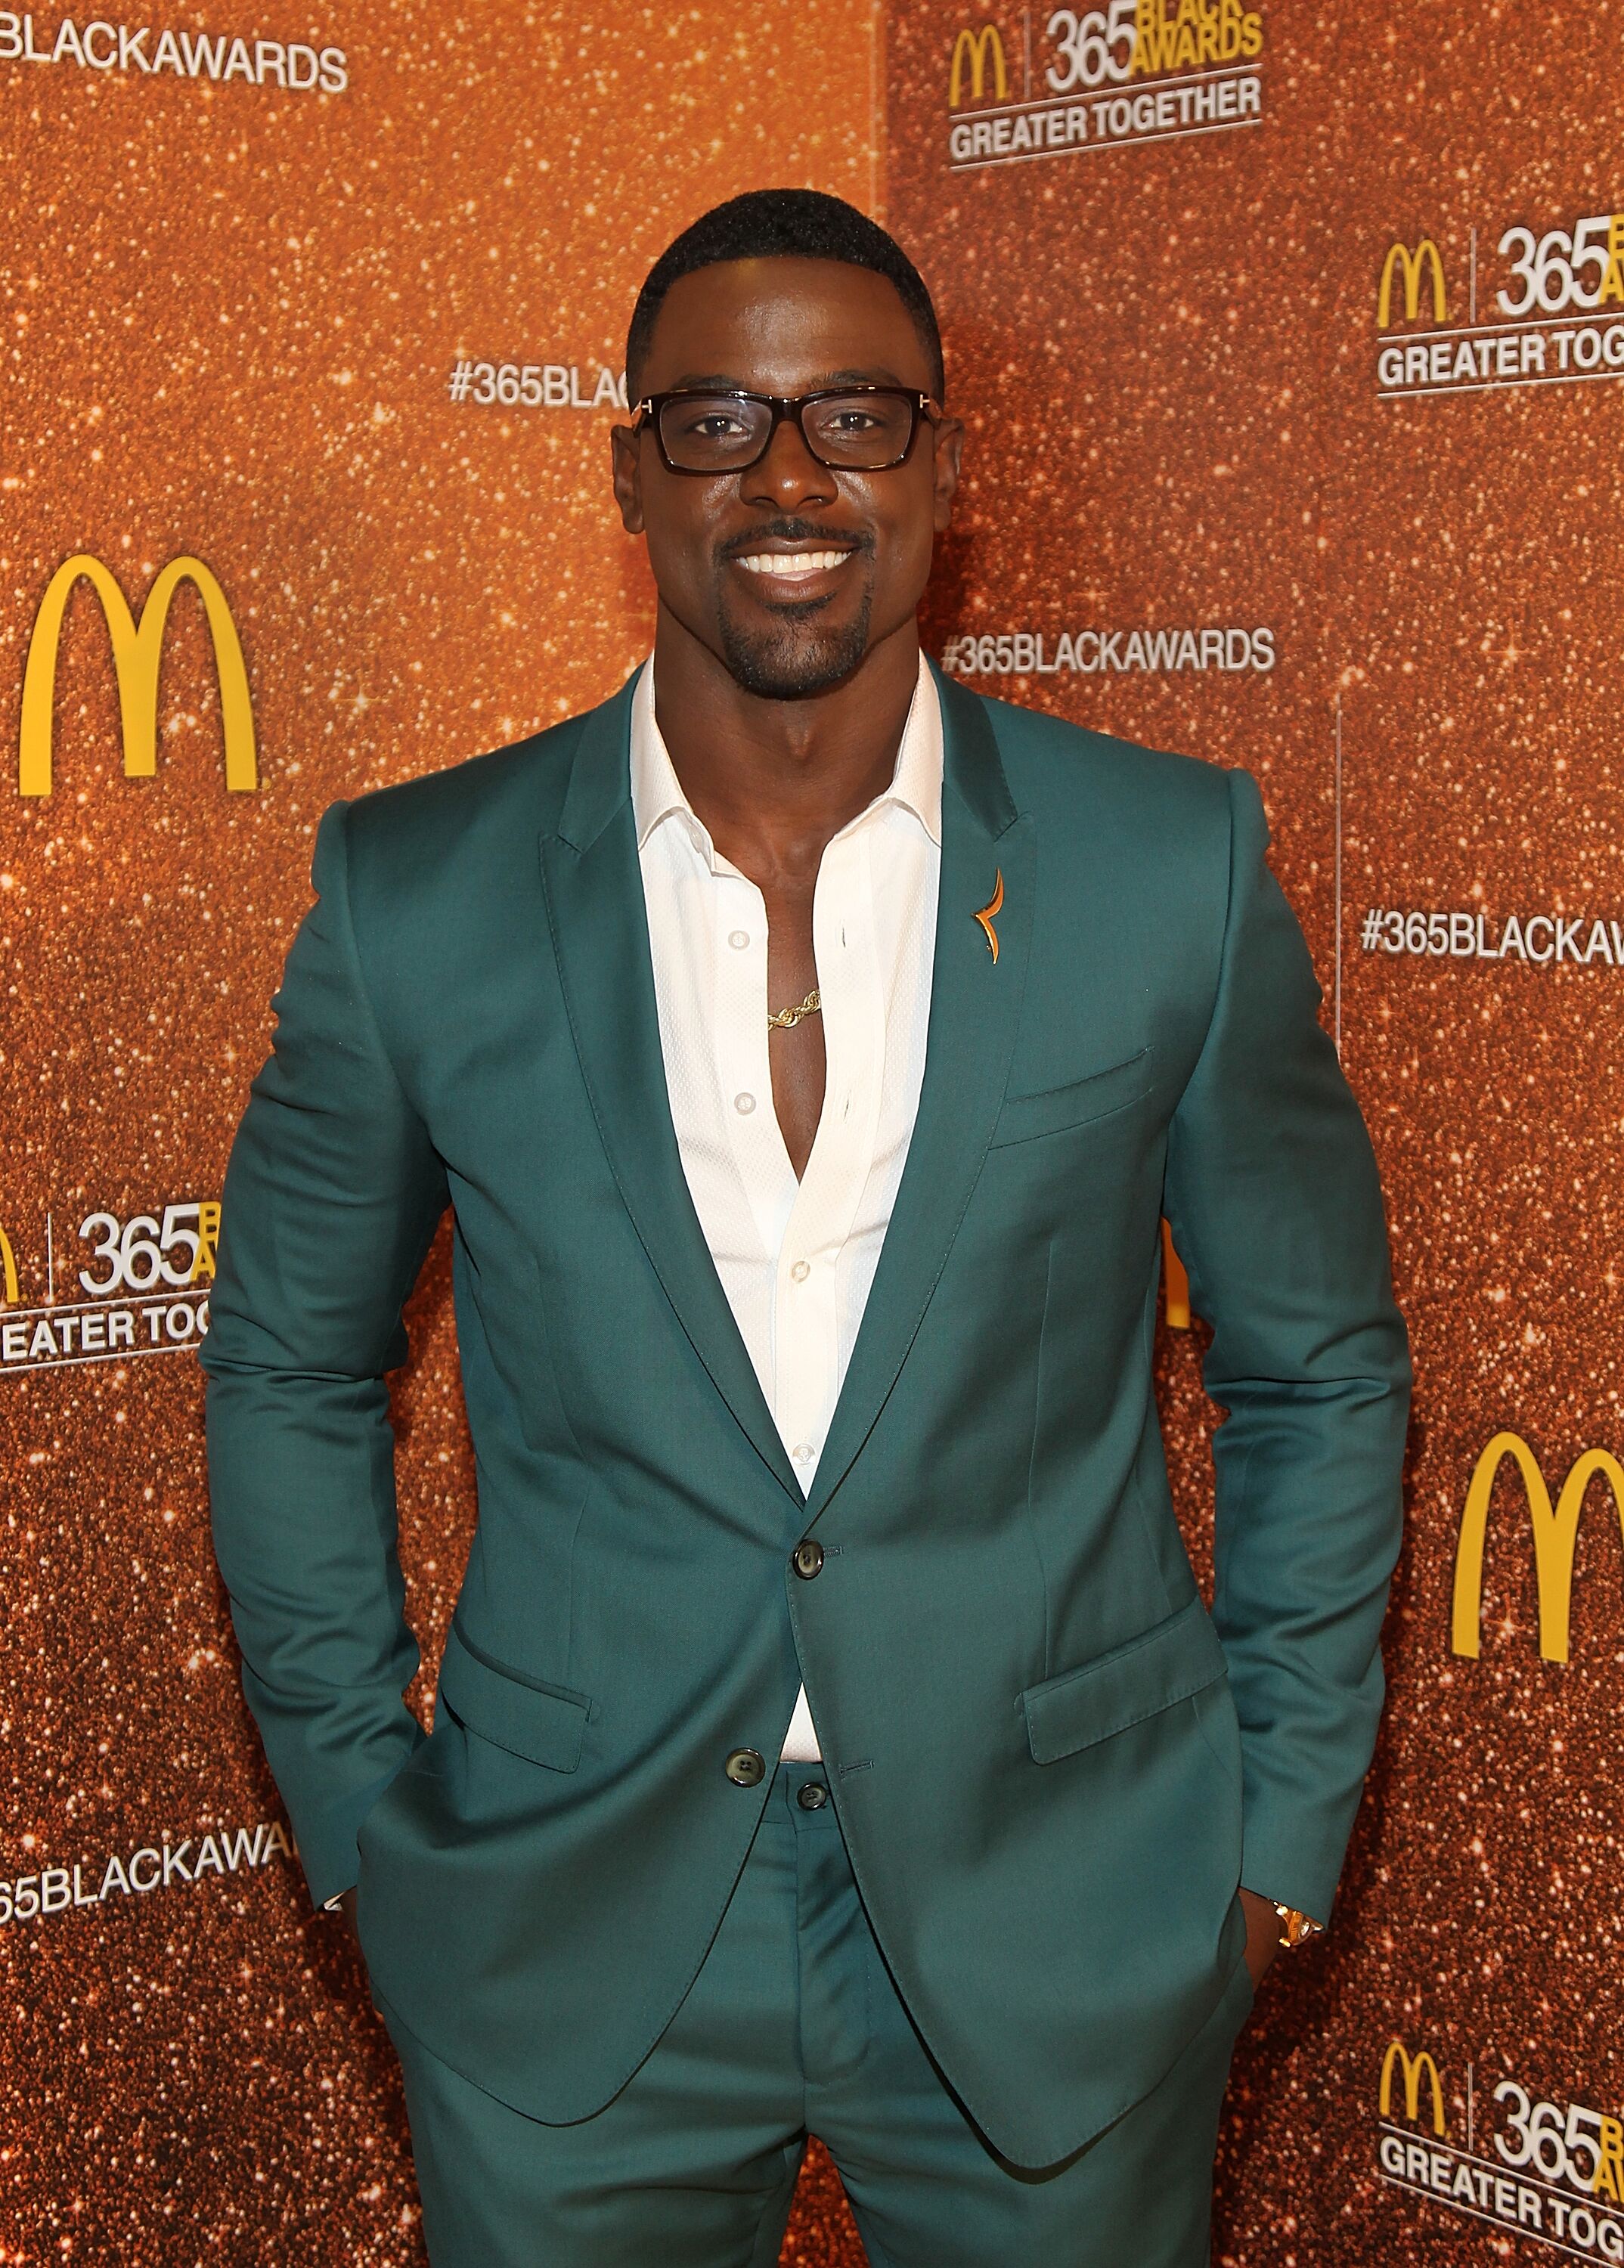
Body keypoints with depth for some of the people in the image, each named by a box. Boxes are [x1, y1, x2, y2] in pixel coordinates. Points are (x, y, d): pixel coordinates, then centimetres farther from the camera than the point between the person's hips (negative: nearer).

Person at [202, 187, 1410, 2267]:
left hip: (1066, 1936, 0)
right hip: (567, 1950, 0)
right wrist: (362, 1826, 4)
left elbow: (1319, 1368, 4)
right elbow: (289, 1374, 6)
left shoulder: (1175, 868, -6)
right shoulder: (415, 896, -6)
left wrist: (1280, 1837, 2)